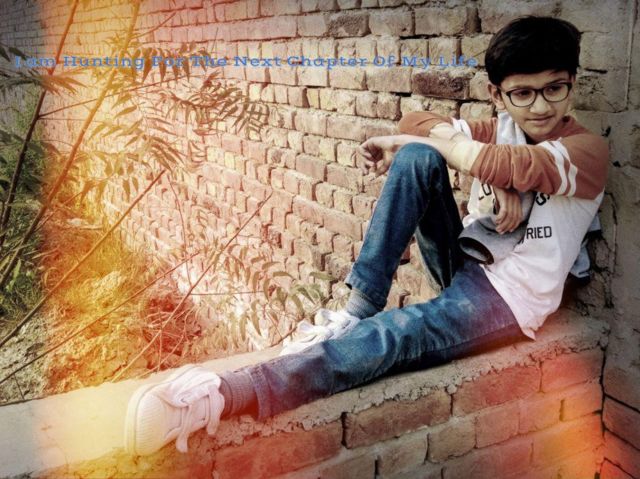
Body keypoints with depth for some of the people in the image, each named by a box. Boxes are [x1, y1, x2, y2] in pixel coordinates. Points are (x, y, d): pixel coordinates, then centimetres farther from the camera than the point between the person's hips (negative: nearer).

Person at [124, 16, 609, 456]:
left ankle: (221, 395, -44)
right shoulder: (502, 129, 9)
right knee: (417, 156, -20)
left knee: (390, 335, -35)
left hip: (509, 299, -5)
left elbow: (514, 166, -29)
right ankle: (357, 312, -25)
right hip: (464, 264, 6)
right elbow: (418, 121, -3)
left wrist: (413, 141, -16)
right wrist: (493, 178, -18)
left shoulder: (588, 150, -9)